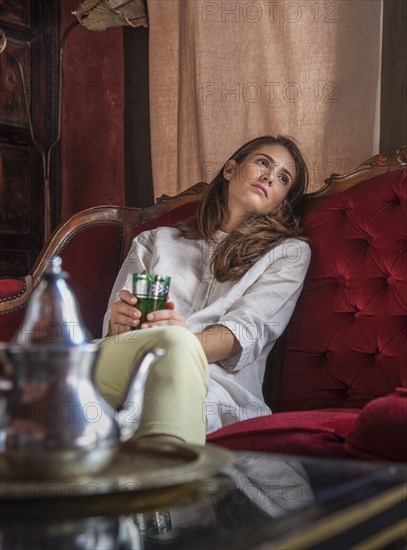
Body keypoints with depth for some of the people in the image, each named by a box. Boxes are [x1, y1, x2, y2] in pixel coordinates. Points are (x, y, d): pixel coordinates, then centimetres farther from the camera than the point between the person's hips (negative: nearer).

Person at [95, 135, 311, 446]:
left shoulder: (290, 253, 23)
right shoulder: (155, 241, 31)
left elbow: (249, 331, 3)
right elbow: (114, 324, 18)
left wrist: (184, 343, -20)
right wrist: (119, 326, -10)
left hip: (219, 390, -2)